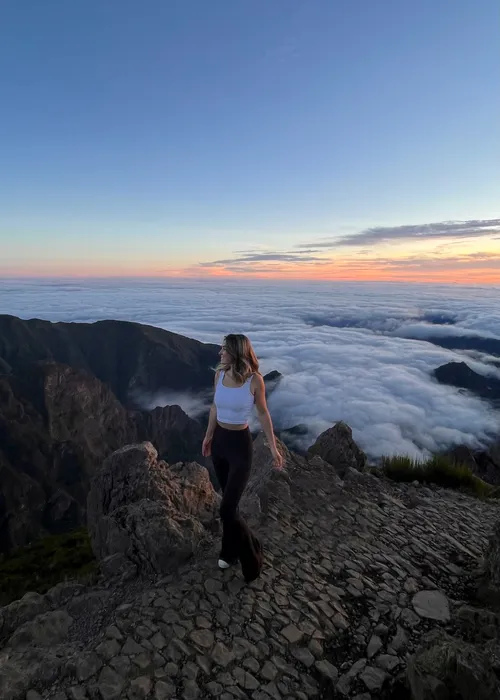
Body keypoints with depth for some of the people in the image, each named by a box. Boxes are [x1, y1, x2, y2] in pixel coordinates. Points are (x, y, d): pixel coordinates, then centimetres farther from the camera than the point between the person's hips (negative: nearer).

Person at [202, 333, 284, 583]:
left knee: (227, 509, -4)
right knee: (229, 501, 19)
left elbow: (263, 414, -6)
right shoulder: (220, 374, -3)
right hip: (219, 441, 5)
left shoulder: (254, 380, -18)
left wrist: (273, 448, -3)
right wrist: (208, 436, 19)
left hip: (240, 444, -5)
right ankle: (230, 550, 41)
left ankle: (250, 551, 23)